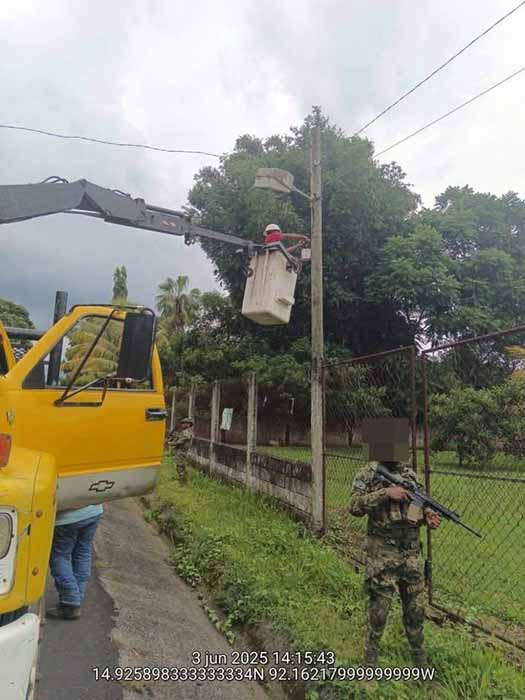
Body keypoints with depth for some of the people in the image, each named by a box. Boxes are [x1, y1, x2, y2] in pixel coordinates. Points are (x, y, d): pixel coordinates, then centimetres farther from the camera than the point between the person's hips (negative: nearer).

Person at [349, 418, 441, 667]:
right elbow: (355, 506, -21)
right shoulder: (368, 475, -10)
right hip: (382, 553, -5)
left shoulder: (410, 474, 6)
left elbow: (417, 506, 15)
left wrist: (427, 516, -7)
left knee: (416, 606, 16)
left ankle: (418, 650, 39)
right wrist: (385, 492, -27)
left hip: (412, 552, 5)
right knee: (379, 607, 7)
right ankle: (371, 654, 29)